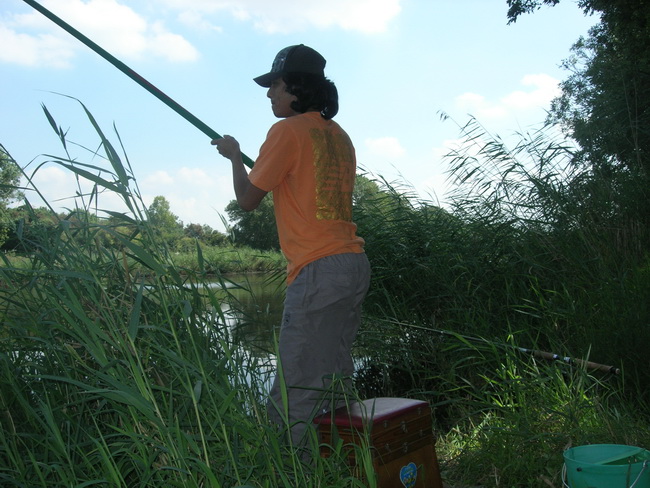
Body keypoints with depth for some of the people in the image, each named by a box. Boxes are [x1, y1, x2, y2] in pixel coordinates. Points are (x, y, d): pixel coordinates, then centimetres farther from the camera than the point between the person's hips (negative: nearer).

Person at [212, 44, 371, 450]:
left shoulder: (288, 131, -6)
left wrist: (234, 155, 15)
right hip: (355, 264, 9)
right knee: (334, 382, 15)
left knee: (296, 394, -6)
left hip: (319, 270, -9)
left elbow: (248, 198, -1)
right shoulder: (338, 135, 18)